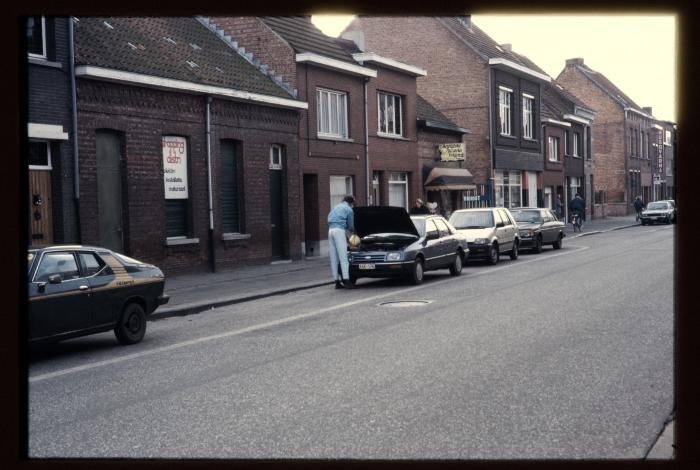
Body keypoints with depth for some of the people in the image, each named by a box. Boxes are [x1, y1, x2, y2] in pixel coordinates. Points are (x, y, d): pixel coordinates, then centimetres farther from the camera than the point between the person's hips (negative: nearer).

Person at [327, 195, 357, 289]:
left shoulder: (335, 208, 28)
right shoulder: (348, 209, 7)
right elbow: (350, 225, 10)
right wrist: (352, 231, 34)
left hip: (330, 230, 7)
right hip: (339, 230, -7)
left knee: (334, 258, 6)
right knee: (343, 257, -10)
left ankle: (337, 282, 6)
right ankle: (346, 281, -18)